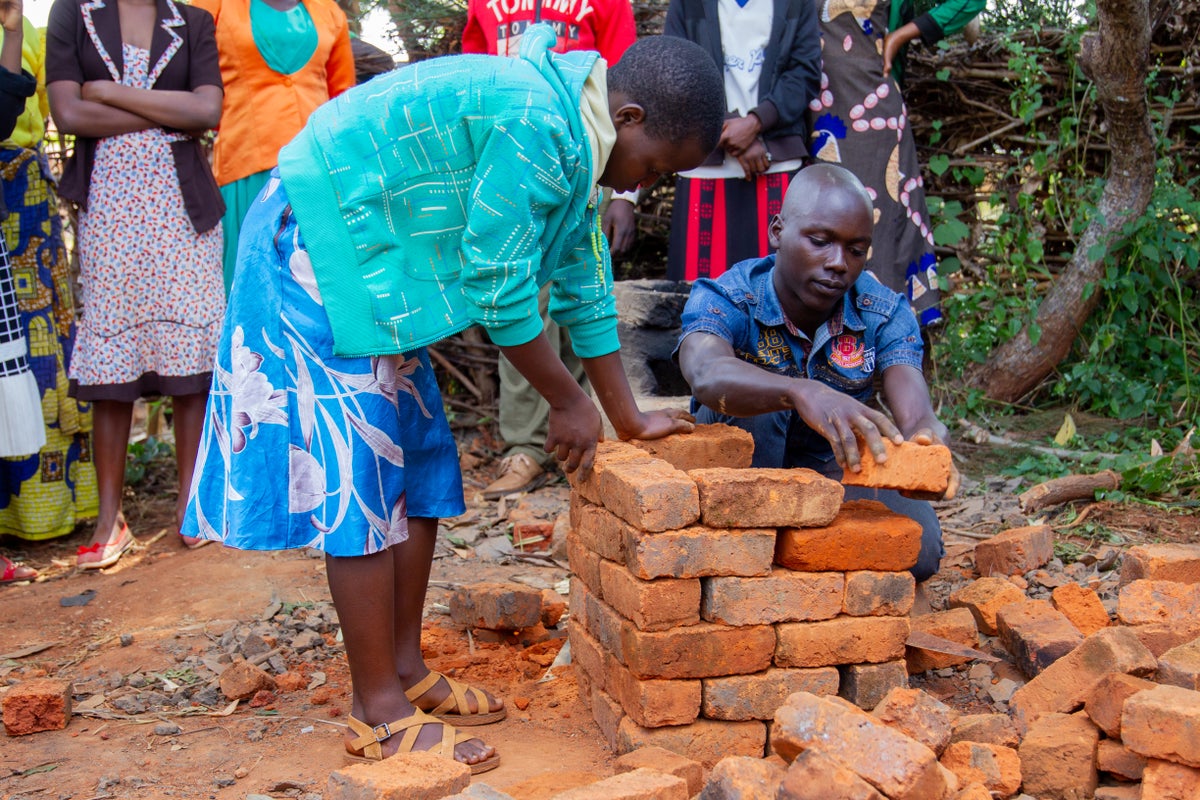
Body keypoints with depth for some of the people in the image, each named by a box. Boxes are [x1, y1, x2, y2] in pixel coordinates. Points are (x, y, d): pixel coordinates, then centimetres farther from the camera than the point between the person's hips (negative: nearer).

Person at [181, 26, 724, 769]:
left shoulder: (569, 135, 6)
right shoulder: (534, 123, -25)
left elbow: (582, 275, 11)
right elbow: (500, 286, -21)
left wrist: (628, 417, 13)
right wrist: (569, 400, -8)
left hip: (371, 261, 10)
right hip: (316, 248, -10)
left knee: (422, 465, 10)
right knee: (359, 481, -9)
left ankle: (406, 671, 19)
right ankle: (380, 715, 0)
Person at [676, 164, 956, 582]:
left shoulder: (884, 314, -12)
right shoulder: (724, 300, -22)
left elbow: (911, 404, -29)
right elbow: (707, 375, -47)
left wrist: (924, 433, -56)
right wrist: (802, 393, -67)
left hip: (834, 469, 3)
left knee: (918, 547, -24)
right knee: (748, 392, -32)